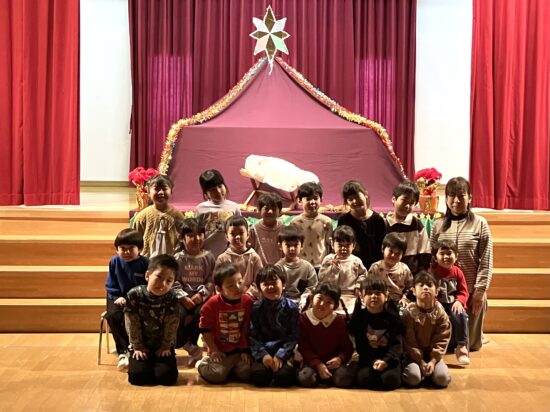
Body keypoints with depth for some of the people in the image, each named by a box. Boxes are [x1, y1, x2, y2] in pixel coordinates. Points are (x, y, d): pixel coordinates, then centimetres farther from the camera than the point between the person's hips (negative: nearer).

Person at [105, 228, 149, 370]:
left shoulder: (145, 263, -5)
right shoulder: (114, 262, 2)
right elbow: (110, 284, 7)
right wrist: (117, 297, -8)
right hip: (120, 298, 2)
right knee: (113, 315, -29)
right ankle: (123, 351, -20)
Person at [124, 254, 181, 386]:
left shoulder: (172, 299, -12)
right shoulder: (134, 295, -13)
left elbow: (171, 326, -7)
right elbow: (132, 325, -8)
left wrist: (166, 346, -6)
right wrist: (138, 347, -7)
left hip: (163, 347, 0)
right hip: (141, 346, 0)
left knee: (166, 376, -18)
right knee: (137, 376, -19)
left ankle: (158, 363, 17)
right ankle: (146, 363, 17)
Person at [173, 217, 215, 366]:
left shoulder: (208, 257, 5)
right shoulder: (178, 258, 3)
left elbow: (211, 281, 0)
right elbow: (174, 282, -3)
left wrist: (201, 294, -15)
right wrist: (183, 297, -16)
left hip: (201, 297, 1)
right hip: (182, 297, 0)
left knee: (200, 314, -29)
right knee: (179, 316, -29)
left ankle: (190, 345, -1)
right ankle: (191, 348, -3)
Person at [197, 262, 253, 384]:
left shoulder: (247, 301, -5)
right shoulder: (212, 304, -11)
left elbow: (248, 329, 1)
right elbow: (205, 330, -4)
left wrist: (245, 350, -2)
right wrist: (214, 350, -7)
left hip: (240, 349, 2)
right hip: (220, 350, -2)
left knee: (247, 374, -18)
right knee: (215, 375, -22)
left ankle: (232, 367, 15)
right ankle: (204, 363, 14)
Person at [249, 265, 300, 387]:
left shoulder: (291, 307, 0)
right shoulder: (256, 308, 3)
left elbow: (293, 336, -4)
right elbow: (253, 336, -1)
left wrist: (280, 355, -14)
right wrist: (262, 354, -15)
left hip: (284, 351, -1)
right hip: (263, 352, 1)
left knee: (285, 376, -29)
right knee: (258, 375, -27)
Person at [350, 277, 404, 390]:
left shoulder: (392, 316, -3)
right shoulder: (359, 317, 0)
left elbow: (397, 343, -8)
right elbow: (360, 344, -2)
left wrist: (386, 361, -23)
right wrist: (373, 360, -16)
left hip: (389, 357, -1)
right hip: (368, 358, 1)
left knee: (390, 380, -28)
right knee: (363, 379, -27)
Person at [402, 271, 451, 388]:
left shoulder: (440, 313, -6)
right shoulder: (409, 312, -11)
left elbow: (442, 340, -7)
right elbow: (409, 340, -11)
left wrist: (433, 361, -17)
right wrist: (420, 361, -17)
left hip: (432, 354, 2)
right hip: (414, 354, -2)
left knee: (443, 379, -20)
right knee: (413, 378, -27)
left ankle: (428, 370, 11)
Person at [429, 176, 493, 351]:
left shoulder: (480, 223, -2)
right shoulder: (438, 225, 4)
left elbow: (486, 261, -4)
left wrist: (480, 291, -10)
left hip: (472, 291, -2)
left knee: (470, 343, 7)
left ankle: (476, 338, 37)